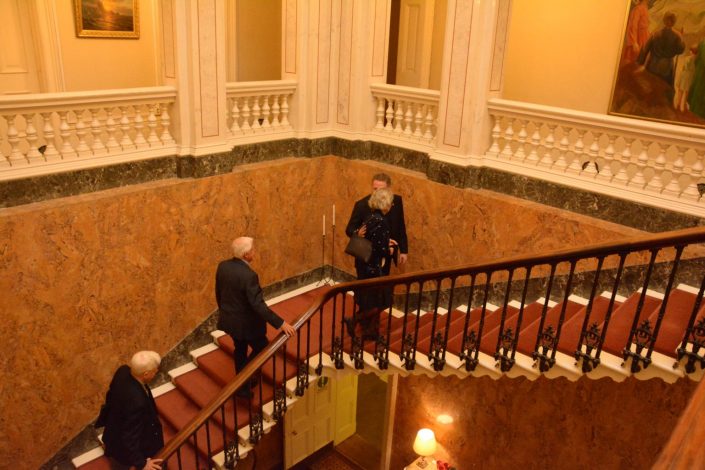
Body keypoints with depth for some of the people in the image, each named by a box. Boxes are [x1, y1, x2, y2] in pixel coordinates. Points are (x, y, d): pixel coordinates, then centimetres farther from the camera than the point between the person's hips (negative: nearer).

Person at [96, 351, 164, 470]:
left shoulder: (123, 371, -22)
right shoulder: (136, 401, -45)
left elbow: (111, 396, 0)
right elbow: (130, 437, -34)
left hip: (115, 432, 7)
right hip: (125, 447, -7)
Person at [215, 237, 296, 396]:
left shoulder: (222, 266, -8)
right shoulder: (248, 275, -31)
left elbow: (218, 293, 6)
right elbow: (258, 305, -32)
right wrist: (281, 324, -28)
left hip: (228, 319, 7)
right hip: (246, 323, -7)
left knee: (240, 349, 26)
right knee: (262, 349, 15)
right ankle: (242, 386, 17)